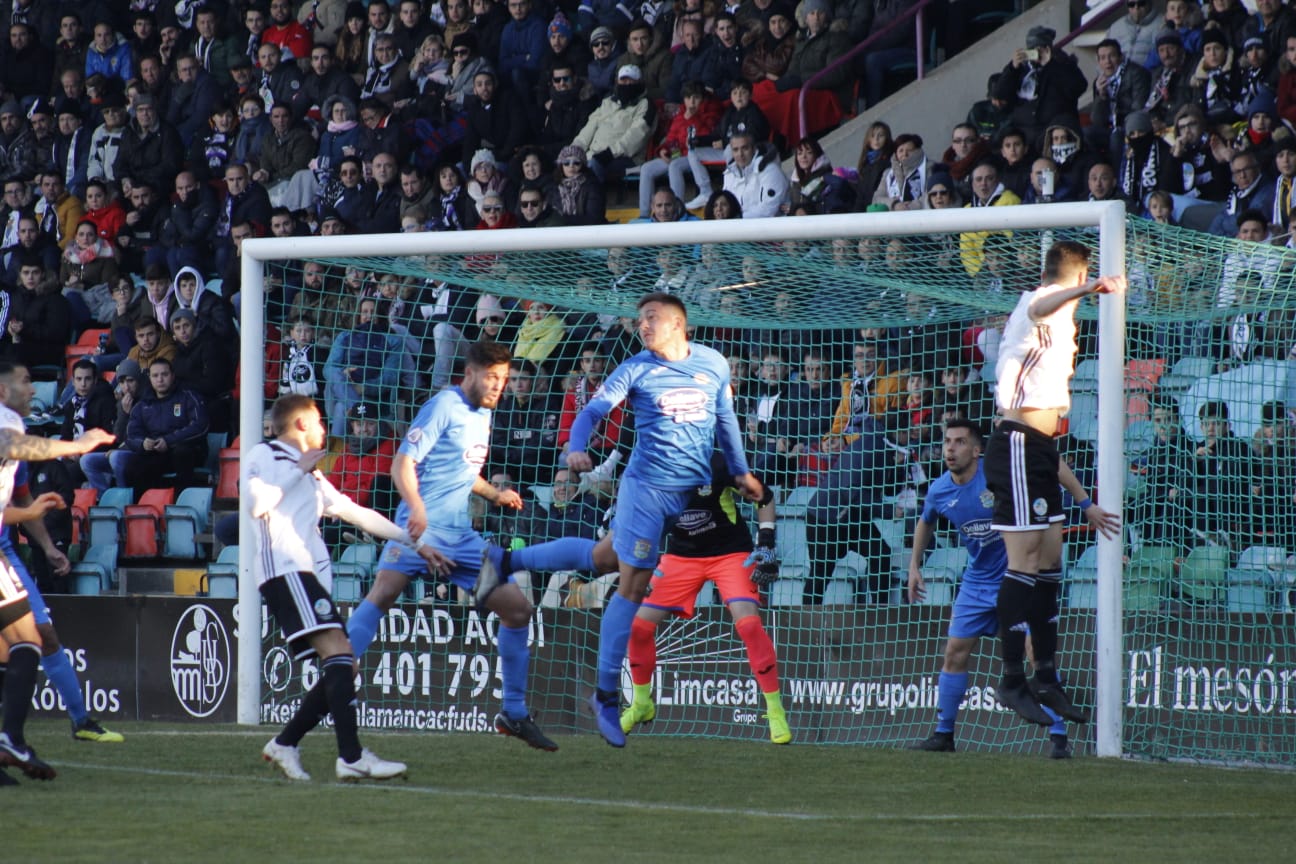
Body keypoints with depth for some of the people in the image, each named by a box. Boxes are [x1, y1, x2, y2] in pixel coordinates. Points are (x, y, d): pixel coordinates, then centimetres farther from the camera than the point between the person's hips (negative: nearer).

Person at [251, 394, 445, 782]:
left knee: (343, 666, -1)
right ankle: (351, 757, -30)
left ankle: (284, 745, 9)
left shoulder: (312, 478, 30)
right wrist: (299, 470, -4)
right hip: (285, 570, -9)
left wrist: (416, 544, 31)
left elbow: (359, 514, 33)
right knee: (338, 652, -22)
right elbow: (255, 503, -13)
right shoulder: (264, 456, 5)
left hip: (312, 575, 9)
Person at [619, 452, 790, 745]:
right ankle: (642, 704, 22)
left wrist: (765, 545, -14)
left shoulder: (719, 463, -23)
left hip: (731, 552, -4)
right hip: (681, 553, 4)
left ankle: (775, 710, -11)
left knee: (748, 622, -24)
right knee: (640, 623, -3)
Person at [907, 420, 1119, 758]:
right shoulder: (939, 492, -5)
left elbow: (1054, 466, -10)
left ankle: (1059, 737, -6)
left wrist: (1087, 505, -12)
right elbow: (925, 523, 19)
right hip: (978, 582, 5)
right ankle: (943, 734, 17)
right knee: (955, 654, 4)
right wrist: (914, 565, 19)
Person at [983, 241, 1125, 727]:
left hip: (1040, 449, 10)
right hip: (1019, 445, -10)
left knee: (1048, 562, 9)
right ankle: (1012, 681, -11)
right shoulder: (1042, 306, -9)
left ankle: (1047, 680, 12)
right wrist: (1090, 288, -55)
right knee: (1025, 560, -12)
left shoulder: (1061, 318, 22)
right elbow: (1040, 307, -37)